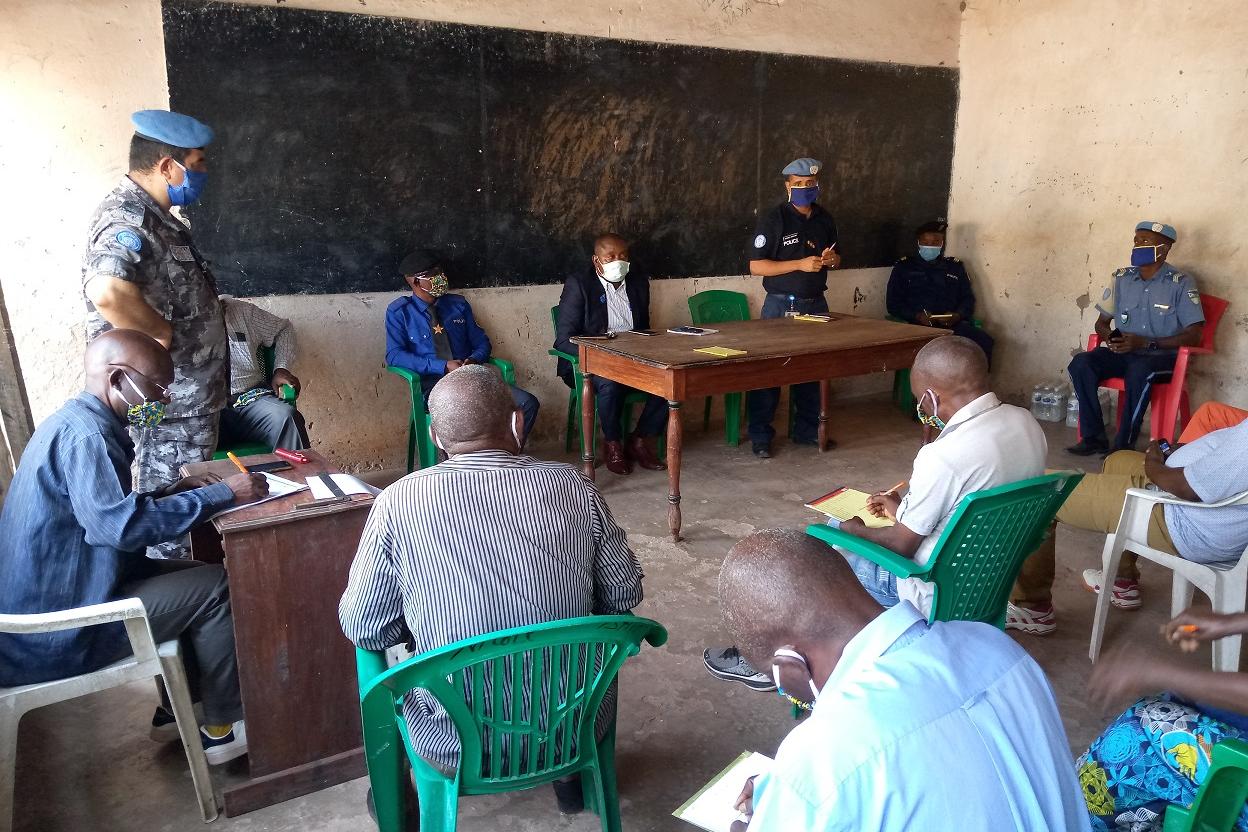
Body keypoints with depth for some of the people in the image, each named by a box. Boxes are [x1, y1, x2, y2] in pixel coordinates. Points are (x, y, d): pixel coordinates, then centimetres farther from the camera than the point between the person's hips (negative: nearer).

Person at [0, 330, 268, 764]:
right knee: (213, 587, -11)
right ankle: (222, 728, 3)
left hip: (55, 595, 10)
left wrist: (174, 489, 4)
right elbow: (122, 524, -34)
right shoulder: (83, 433, -23)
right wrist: (222, 494, -27)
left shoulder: (77, 422, 8)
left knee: (194, 575, 14)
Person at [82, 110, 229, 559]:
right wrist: (163, 334, -26)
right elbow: (107, 291, -40)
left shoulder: (150, 213, 12)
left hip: (184, 395, 10)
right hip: (169, 400, -10)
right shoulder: (127, 218, -21)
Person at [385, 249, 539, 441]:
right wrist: (444, 366, -15)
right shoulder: (399, 312, 6)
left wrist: (474, 360, -7)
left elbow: (481, 342, 19)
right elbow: (394, 355, -5)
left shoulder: (458, 304, 17)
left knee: (528, 403, -20)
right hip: (433, 382, -4)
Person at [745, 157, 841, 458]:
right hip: (781, 305, -5)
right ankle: (760, 436, 7)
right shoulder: (774, 219, -9)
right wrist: (800, 264, -20)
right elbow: (756, 266, -13)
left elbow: (835, 257, 22)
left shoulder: (825, 219, 9)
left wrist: (832, 259, -3)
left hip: (816, 303, 6)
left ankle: (807, 429, 25)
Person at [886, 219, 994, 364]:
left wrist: (957, 315, -5)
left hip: (952, 324, 3)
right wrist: (917, 315, -9)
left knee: (984, 340, -26)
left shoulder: (955, 266, 24)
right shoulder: (904, 267, 16)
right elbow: (893, 304, 9)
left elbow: (968, 298, 19)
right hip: (917, 325, -3)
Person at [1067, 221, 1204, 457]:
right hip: (1123, 352, 5)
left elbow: (1193, 335, -9)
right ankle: (1093, 437, -18)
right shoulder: (1121, 278, 7)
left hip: (1162, 356, -4)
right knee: (1080, 363, -24)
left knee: (1139, 371, -38)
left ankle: (1124, 445, -28)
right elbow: (1101, 322, 15)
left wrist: (1146, 343, -19)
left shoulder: (1181, 283, -5)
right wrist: (1111, 337, -9)